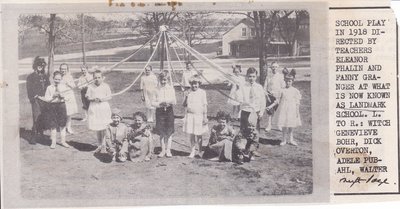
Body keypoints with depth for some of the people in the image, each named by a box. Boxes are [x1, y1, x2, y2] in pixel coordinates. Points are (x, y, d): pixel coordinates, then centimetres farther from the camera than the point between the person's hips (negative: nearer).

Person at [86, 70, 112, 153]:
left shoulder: (106, 86, -1)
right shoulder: (90, 87, 3)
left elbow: (109, 97, 0)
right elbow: (88, 97, 5)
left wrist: (101, 99, -16)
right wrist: (93, 99, -15)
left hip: (104, 107, -2)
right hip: (94, 108, 2)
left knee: (104, 128, -8)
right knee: (97, 128, 9)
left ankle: (104, 143, 6)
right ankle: (100, 145, 21)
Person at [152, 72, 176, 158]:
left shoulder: (171, 88, 2)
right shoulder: (157, 89, -1)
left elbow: (174, 102, 2)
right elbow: (153, 103, -1)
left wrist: (169, 102, -19)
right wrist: (160, 104, -19)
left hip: (169, 110, 1)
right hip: (160, 111, 0)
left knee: (169, 131, 3)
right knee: (161, 132, 3)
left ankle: (168, 150, 11)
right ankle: (163, 150, 14)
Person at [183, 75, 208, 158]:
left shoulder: (202, 92, -1)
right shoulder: (189, 93, 6)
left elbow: (205, 105, -1)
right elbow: (184, 105, 10)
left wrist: (205, 117, -4)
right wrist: (186, 98, -9)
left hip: (199, 115, -2)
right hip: (190, 115, 2)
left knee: (198, 135, 4)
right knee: (191, 135, 4)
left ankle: (200, 151, 20)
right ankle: (192, 151, 14)